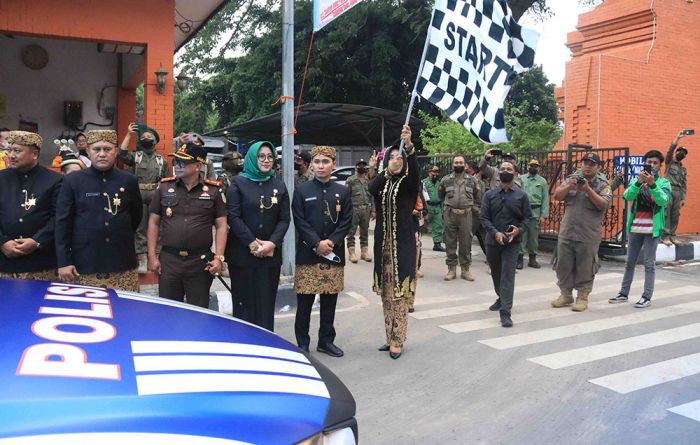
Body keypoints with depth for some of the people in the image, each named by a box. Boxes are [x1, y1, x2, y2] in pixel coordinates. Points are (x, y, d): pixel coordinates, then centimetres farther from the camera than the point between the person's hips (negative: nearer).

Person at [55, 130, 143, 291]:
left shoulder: (129, 180, 5)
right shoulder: (72, 181, 1)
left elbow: (136, 215, 19)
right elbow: (63, 224, 0)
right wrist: (64, 262, -4)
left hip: (123, 267, 2)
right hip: (83, 267, -1)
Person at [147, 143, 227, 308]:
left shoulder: (213, 190, 2)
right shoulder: (164, 187, 6)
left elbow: (221, 226, 2)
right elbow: (153, 222, 8)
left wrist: (219, 257, -7)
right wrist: (152, 256, 2)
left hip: (201, 262, -1)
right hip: (168, 261, 2)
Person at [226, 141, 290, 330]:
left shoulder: (279, 185, 9)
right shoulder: (239, 184, 2)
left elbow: (285, 219, 4)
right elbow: (233, 217, -6)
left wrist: (272, 243, -11)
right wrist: (252, 243, -13)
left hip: (271, 254, 2)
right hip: (242, 253, -2)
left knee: (266, 301, 4)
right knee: (244, 301, 1)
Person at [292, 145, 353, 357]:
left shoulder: (342, 192, 8)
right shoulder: (302, 190, 2)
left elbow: (347, 221, 3)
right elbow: (300, 222, -4)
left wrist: (331, 241, -11)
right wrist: (317, 244, -14)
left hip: (334, 254, 2)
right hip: (307, 253, -2)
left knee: (329, 300, 9)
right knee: (305, 301, 2)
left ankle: (326, 341, 23)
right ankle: (302, 343, 15)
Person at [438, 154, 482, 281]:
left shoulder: (472, 180, 7)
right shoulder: (446, 180, 6)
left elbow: (478, 197, 15)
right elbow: (441, 195, 19)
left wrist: (468, 204, 11)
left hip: (466, 215, 0)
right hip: (449, 214, 0)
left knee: (466, 243, 3)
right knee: (450, 243, 4)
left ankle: (465, 269, 13)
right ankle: (451, 269, 13)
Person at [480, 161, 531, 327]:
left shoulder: (521, 195, 2)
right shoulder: (490, 194, 3)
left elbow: (527, 217, 5)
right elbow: (484, 217, 0)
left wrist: (519, 229, -14)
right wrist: (495, 232, -15)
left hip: (512, 241, -2)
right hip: (493, 240, 3)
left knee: (508, 276, -9)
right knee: (495, 273, 19)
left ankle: (505, 312, -10)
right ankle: (501, 298, 43)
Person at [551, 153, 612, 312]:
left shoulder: (603, 184, 1)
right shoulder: (572, 179, 10)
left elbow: (603, 205, -13)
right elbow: (557, 196, 1)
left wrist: (588, 189, -22)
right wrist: (569, 187, -16)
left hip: (588, 236, -3)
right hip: (566, 232, 3)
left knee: (585, 268, 3)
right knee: (563, 265, 10)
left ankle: (582, 297, 17)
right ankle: (566, 294, 25)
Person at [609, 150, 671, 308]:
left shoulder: (664, 183, -1)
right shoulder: (637, 180, 7)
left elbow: (663, 201, -18)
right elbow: (627, 196, -11)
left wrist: (652, 184, -28)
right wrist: (639, 182, -25)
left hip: (652, 229, -3)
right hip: (635, 228, 4)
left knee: (649, 264, -1)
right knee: (630, 262, 11)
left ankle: (647, 297, 2)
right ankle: (624, 293, 20)